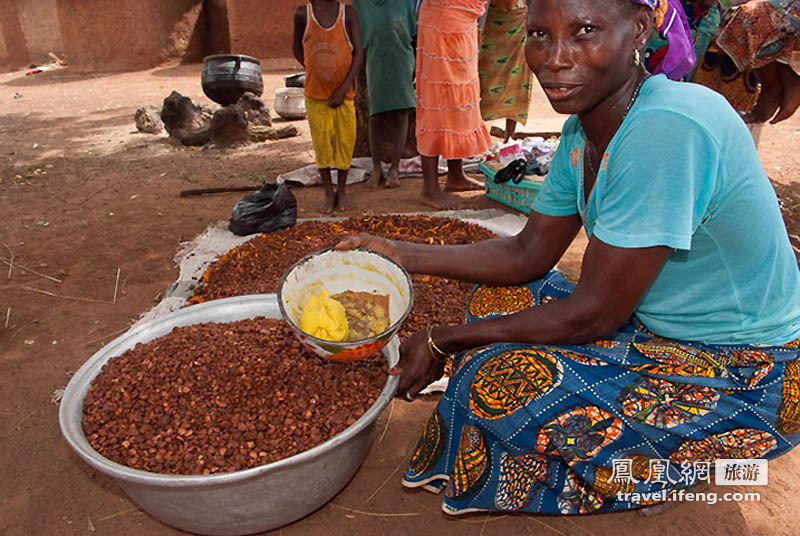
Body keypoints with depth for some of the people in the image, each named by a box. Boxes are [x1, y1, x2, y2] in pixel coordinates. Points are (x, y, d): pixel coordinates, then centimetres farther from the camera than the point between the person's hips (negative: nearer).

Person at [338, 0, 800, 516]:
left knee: (499, 383, -22)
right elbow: (530, 252, 3)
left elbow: (594, 313, -27)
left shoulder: (667, 128, -30)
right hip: (657, 323, 8)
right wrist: (401, 254, -4)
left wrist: (443, 342, -17)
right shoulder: (585, 129, -2)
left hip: (747, 374, -8)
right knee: (499, 297, 7)